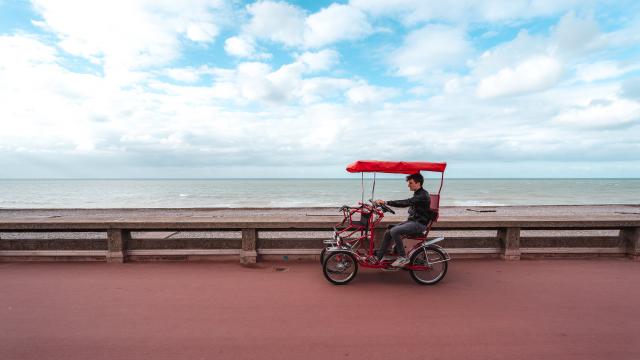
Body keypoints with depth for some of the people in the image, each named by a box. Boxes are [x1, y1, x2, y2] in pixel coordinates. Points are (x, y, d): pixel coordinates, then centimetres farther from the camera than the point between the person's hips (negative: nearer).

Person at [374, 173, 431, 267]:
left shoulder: (423, 195, -18)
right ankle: (378, 257, 4)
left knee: (394, 231, -27)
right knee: (388, 232, -3)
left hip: (419, 224, -9)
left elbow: (405, 203, -29)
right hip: (412, 221, 9)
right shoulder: (417, 194, 14)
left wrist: (386, 202, -32)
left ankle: (403, 258, -14)